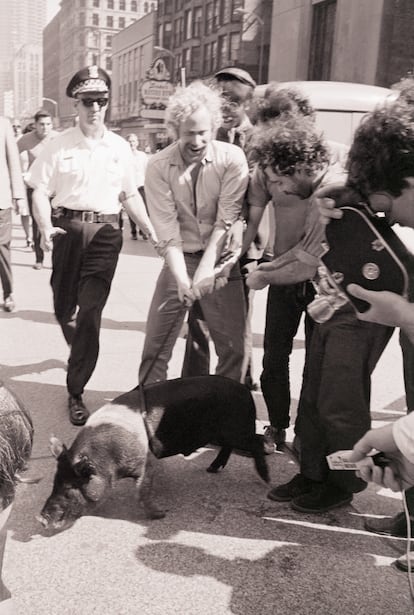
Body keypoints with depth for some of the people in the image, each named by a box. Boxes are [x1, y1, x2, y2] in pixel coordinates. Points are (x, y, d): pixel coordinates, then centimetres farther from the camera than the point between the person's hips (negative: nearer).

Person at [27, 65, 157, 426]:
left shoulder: (120, 147, 7)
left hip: (105, 232, 0)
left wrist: (152, 232, 7)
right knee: (64, 308, 8)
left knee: (90, 313, -6)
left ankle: (76, 392, 5)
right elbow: (41, 192, -1)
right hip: (68, 229, 0)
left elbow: (130, 195, 14)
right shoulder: (60, 146, 1)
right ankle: (81, 355, 43)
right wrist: (46, 229, -18)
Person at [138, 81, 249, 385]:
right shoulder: (159, 167, -8)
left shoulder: (232, 158, -10)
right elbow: (167, 230, -13)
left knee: (233, 347, 2)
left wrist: (207, 267, -25)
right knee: (156, 344, 3)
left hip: (221, 260, 0)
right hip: (180, 259, 1)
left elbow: (227, 220, -15)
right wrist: (181, 278, -24)